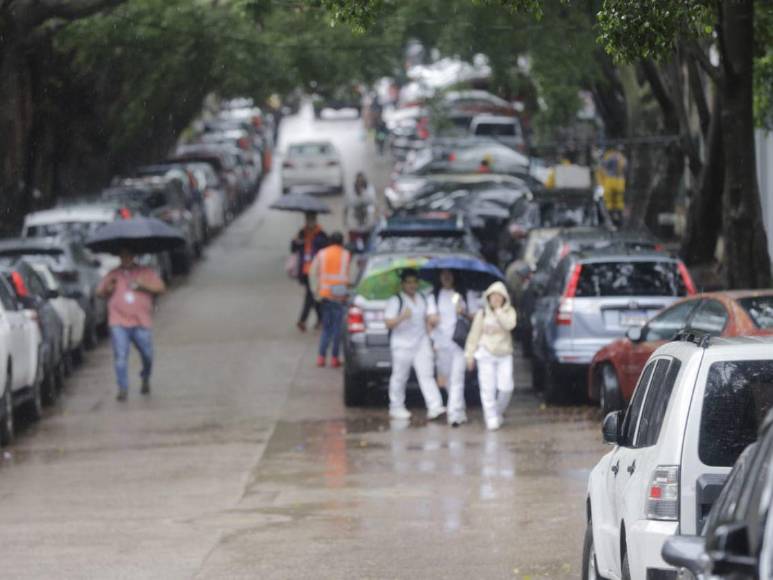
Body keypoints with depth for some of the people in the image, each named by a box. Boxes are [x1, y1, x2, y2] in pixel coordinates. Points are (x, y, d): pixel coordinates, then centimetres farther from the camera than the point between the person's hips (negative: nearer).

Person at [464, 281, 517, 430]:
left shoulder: (509, 311, 4)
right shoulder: (482, 313, 4)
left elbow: (509, 325, -17)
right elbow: (474, 334, 6)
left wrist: (498, 310, -14)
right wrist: (469, 354, 3)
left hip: (504, 355, 1)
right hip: (486, 353, -1)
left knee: (506, 388, -6)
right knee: (488, 388, -8)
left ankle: (498, 412, 19)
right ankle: (491, 419, -3)